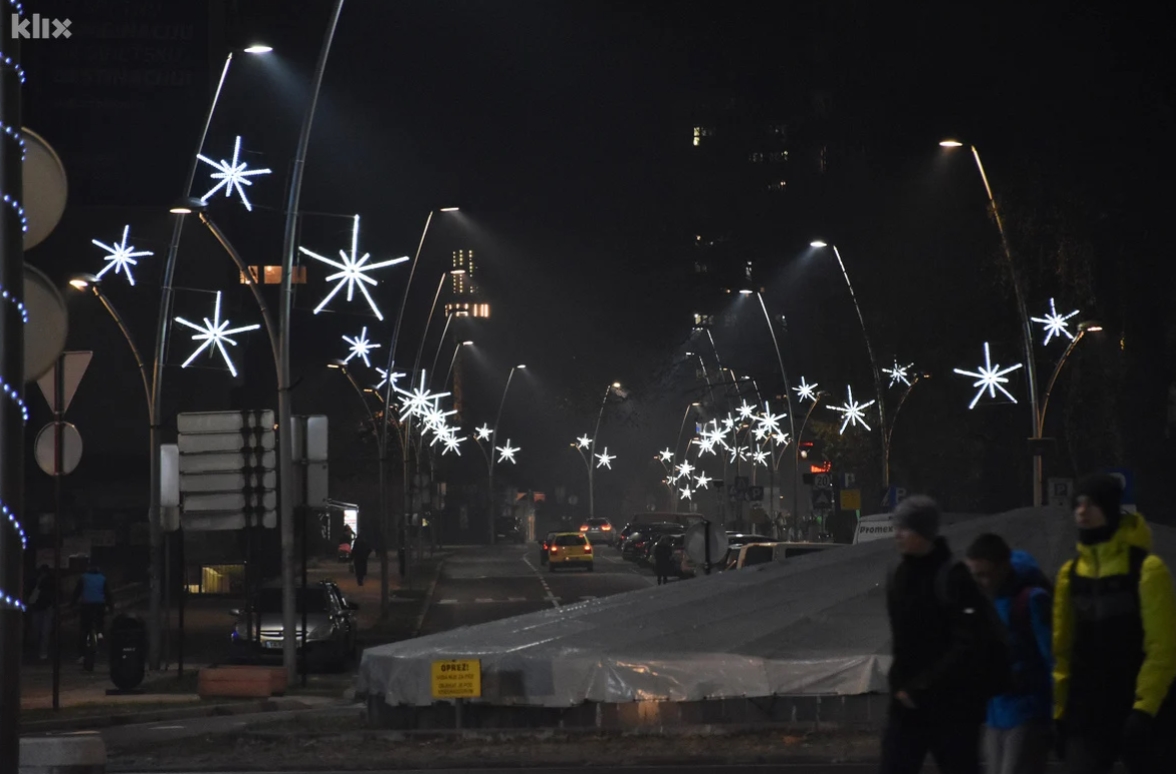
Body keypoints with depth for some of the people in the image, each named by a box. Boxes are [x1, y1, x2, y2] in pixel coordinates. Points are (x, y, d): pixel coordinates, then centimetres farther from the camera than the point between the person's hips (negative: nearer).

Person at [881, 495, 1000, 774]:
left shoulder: (952, 577, -14)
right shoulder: (899, 577, 10)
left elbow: (969, 646, -20)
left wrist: (922, 689, -18)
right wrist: (901, 685, 8)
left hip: (952, 707, -7)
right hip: (907, 707, 7)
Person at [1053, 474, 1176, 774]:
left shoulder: (1146, 569, -10)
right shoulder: (1071, 573, 8)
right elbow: (1062, 647, 12)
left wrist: (1145, 707, -19)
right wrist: (1061, 710, 8)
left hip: (1141, 714, -4)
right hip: (1088, 712, 4)